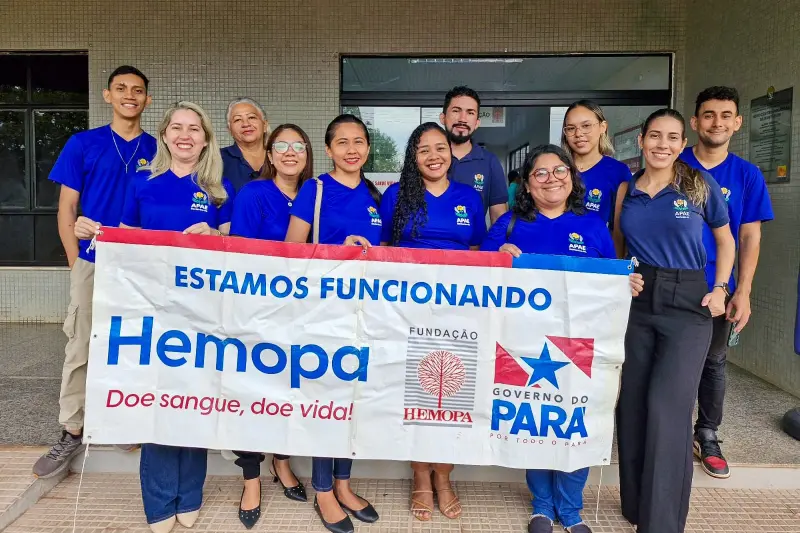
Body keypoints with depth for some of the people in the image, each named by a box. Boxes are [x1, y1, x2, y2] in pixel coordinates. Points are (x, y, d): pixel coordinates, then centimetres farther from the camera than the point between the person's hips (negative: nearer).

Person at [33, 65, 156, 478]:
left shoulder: (158, 150, 5)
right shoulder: (82, 144, 3)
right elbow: (66, 208, 3)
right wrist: (76, 262, -3)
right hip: (92, 265, 0)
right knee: (80, 350, 6)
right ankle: (72, 433, 20)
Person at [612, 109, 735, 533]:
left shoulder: (700, 185, -2)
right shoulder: (626, 190, 6)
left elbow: (725, 240, 9)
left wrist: (720, 289, -2)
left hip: (687, 305, -3)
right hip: (634, 301, 3)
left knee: (667, 407, -10)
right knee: (631, 404, 8)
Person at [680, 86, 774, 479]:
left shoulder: (747, 175, 2)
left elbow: (750, 237, 1)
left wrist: (743, 293, -6)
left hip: (717, 287, 2)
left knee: (714, 361, 13)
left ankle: (707, 435, 29)